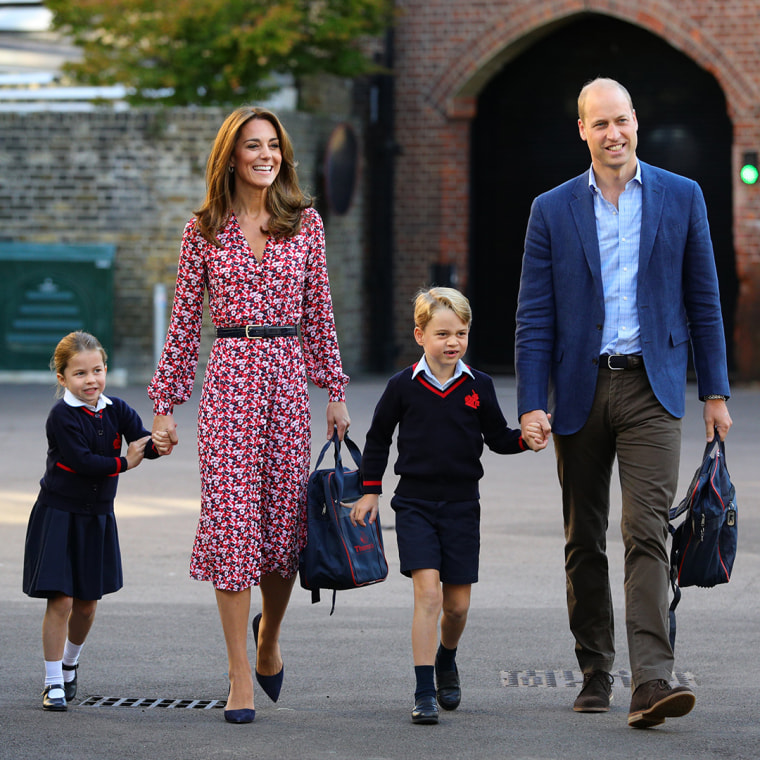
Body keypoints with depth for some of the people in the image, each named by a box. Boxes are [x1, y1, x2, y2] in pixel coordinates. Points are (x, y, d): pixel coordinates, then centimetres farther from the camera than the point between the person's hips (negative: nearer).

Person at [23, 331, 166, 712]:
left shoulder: (116, 411, 1)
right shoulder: (62, 416, -14)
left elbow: (140, 440, -11)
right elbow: (80, 460, -23)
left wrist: (157, 444, -33)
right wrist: (122, 463, -18)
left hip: (97, 519, 5)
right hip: (58, 517, -5)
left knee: (87, 603, 11)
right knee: (61, 601, -9)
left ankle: (69, 665, 36)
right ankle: (53, 683, 1)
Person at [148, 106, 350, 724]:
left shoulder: (305, 223, 8)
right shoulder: (205, 229, 4)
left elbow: (319, 312, 11)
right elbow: (185, 320, 6)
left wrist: (335, 390, 7)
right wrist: (166, 401, 4)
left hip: (288, 375, 2)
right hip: (229, 377, -2)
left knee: (286, 518, 3)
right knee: (231, 517, -7)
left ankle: (269, 634, 34)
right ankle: (241, 677, -2)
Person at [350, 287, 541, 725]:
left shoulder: (478, 387, 3)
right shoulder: (403, 386, -2)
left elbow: (498, 437, 10)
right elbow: (378, 439, 9)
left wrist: (526, 438, -10)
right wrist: (370, 491, 9)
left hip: (461, 504, 2)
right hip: (415, 504, -2)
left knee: (457, 602, 6)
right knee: (428, 593, -15)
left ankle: (446, 662, 37)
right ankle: (425, 693, -12)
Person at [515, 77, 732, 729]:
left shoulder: (681, 198, 5)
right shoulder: (553, 210, 5)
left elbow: (703, 301, 8)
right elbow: (534, 316, 3)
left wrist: (715, 392, 5)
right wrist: (531, 403, -6)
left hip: (651, 388, -2)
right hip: (580, 389, 2)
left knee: (647, 532, -13)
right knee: (584, 541, 9)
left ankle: (652, 682, -21)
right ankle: (595, 673, 20)